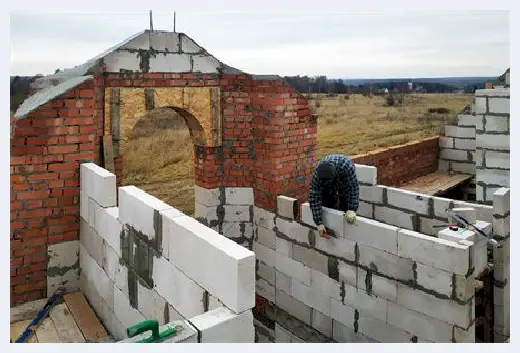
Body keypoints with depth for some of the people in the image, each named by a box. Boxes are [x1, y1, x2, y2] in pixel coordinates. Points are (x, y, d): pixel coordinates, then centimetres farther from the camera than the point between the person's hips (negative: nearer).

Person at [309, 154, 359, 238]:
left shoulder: (346, 166, -45)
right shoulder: (316, 174, -38)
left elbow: (354, 188, -36)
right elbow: (314, 199, -35)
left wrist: (352, 209, -40)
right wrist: (319, 223, -36)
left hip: (346, 180, -1)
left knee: (345, 206, -10)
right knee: (327, 203, -5)